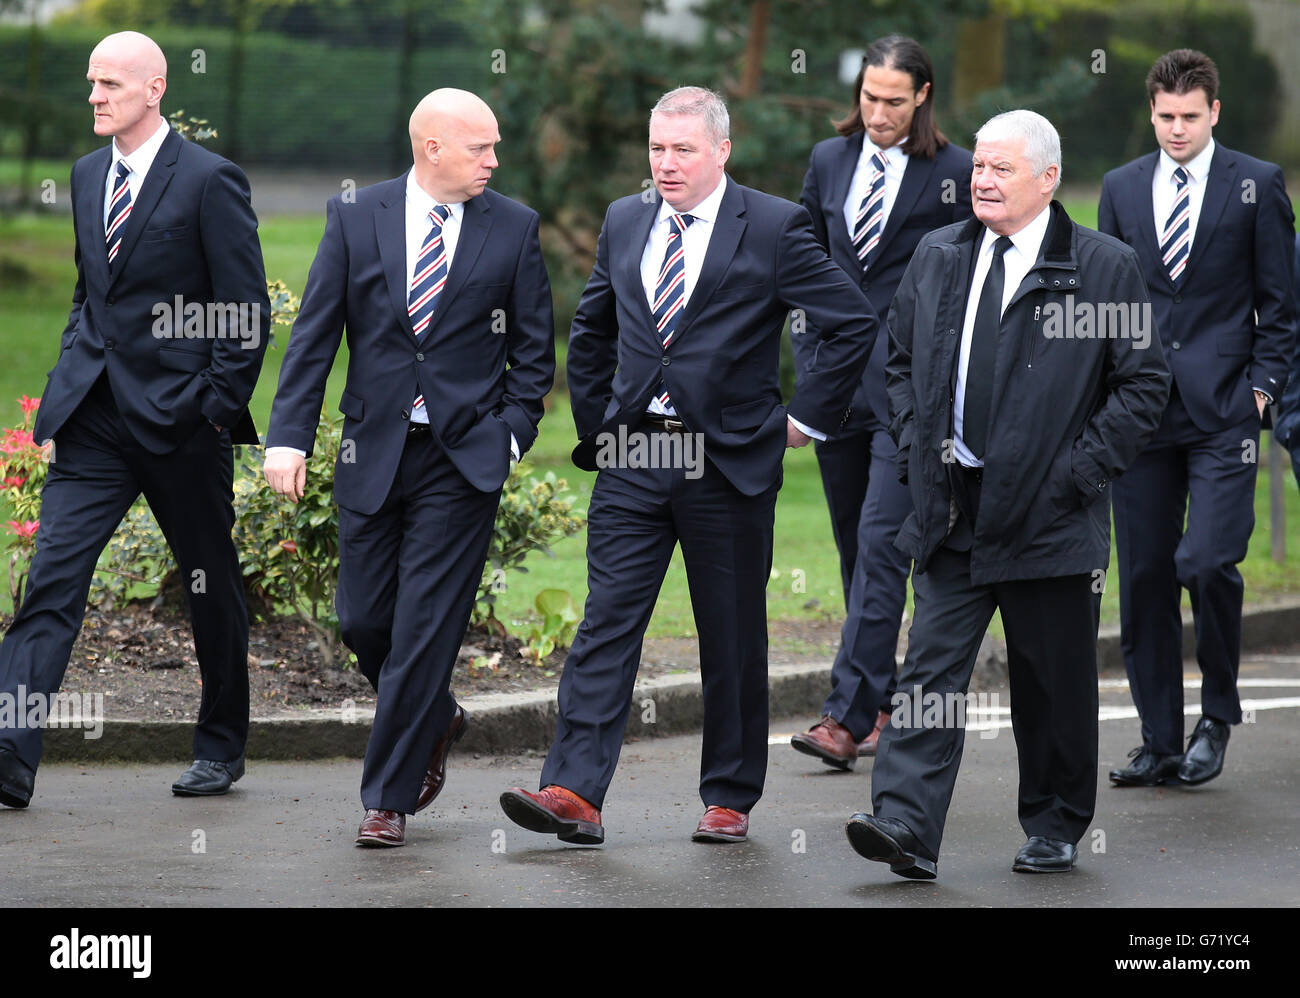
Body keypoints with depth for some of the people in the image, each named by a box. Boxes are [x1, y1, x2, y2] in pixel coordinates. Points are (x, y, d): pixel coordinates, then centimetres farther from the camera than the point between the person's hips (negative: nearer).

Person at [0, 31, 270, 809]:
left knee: (212, 586, 10)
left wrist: (219, 409, -10)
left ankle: (222, 747, 27)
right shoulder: (88, 176, 11)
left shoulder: (211, 182, -9)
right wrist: (73, 376, 13)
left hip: (179, 417, -5)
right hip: (95, 417, 5)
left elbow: (248, 312, -8)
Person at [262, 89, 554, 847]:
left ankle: (389, 798, 2)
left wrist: (510, 435, -5)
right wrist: (290, 436, -8)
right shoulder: (356, 219, 2)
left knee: (426, 628, -6)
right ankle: (435, 722, 36)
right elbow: (314, 335, 1)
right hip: (374, 456, 2)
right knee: (363, 622, 6)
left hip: (465, 459, -2)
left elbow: (534, 349, 7)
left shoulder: (513, 228, 2)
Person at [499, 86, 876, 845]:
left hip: (730, 462, -3)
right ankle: (575, 793, -12)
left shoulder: (775, 229, -6)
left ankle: (730, 799, 17)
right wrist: (597, 419, 16)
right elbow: (592, 329, 25)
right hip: (633, 456, 4)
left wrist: (806, 417, -3)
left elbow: (855, 322, -4)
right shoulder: (625, 222, 10)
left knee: (733, 637, 6)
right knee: (608, 619, -6)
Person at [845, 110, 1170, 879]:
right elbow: (901, 359, 22)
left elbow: (1145, 383, -3)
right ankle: (907, 828, -12)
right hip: (952, 511, 3)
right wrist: (918, 445, 8)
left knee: (1054, 686, 7)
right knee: (933, 671, -6)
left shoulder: (1105, 267, -4)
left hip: (1048, 516, -3)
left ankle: (1056, 830, 22)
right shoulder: (937, 257, 10)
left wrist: (1082, 470, -9)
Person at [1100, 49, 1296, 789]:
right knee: (1144, 577, 3)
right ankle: (1160, 743, 11)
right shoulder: (1122, 188, 13)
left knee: (1207, 561, -16)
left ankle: (1219, 715, 6)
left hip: (1223, 409, -4)